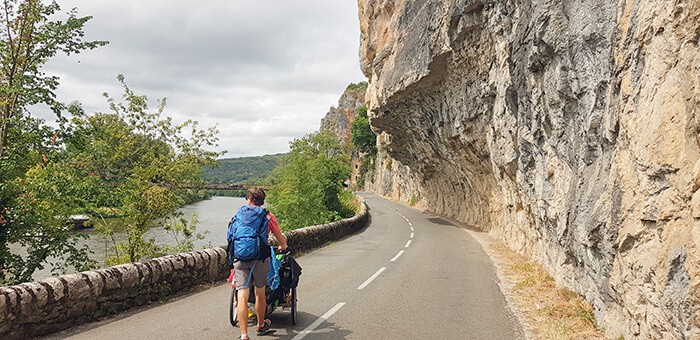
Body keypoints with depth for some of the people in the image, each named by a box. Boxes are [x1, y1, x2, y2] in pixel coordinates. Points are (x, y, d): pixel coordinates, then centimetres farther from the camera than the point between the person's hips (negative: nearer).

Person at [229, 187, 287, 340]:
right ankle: (261, 326, 36)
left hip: (240, 258, 1)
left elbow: (232, 237, 26)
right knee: (260, 293, 17)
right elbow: (281, 240, 14)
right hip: (260, 258, -1)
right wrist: (282, 247, 38)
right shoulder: (268, 216, 8)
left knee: (242, 297, -4)